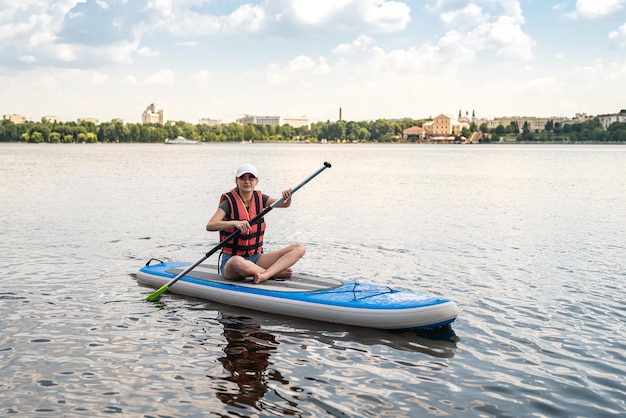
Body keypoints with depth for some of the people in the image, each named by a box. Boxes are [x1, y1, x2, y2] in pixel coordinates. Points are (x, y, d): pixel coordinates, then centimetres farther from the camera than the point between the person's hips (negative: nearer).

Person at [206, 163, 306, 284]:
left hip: (255, 258, 5)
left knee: (299, 249, -10)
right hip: (230, 262, -5)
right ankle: (275, 272, -16)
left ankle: (264, 275, -30)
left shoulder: (259, 198, 7)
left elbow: (284, 204, -6)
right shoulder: (229, 202, -8)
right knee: (238, 262, -43)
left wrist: (287, 198, -29)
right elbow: (210, 226, -21)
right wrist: (235, 223, -36)